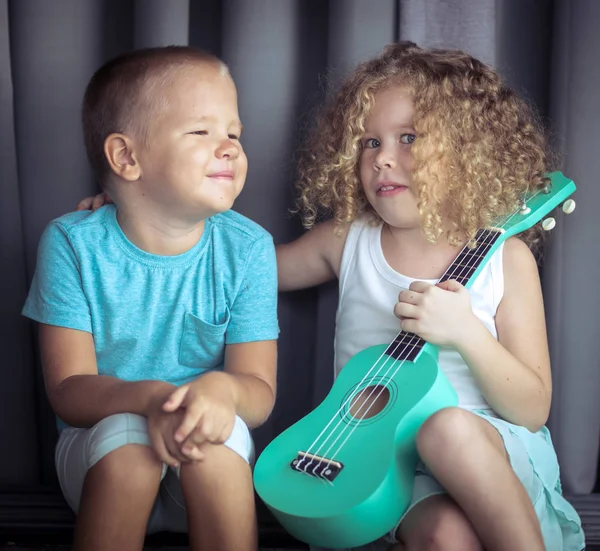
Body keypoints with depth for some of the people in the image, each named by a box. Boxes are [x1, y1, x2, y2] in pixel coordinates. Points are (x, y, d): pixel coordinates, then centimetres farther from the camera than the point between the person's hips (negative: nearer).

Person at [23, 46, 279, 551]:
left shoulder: (247, 248, -8)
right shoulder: (73, 243, -11)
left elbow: (260, 390, -11)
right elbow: (67, 390, -15)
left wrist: (223, 390, -36)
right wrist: (150, 397, -36)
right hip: (97, 448, 0)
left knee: (223, 434, -31)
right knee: (125, 437, -32)